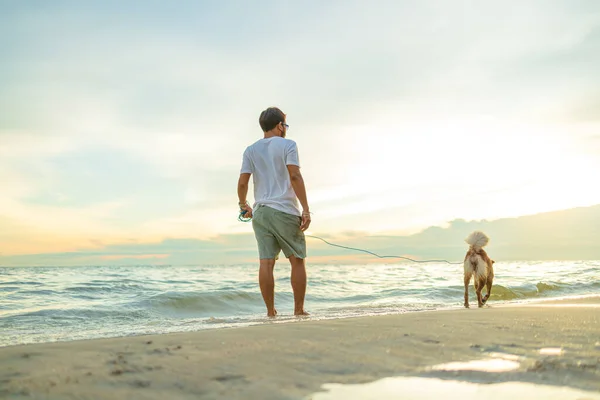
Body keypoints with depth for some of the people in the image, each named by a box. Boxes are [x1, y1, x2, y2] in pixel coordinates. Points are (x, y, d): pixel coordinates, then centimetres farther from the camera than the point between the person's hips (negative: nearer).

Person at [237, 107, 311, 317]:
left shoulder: (251, 150, 12)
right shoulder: (287, 145, 1)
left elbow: (242, 183, 4)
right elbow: (295, 177, -11)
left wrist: (243, 205, 22)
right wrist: (306, 210, -12)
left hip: (260, 212, 4)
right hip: (285, 211, -4)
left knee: (266, 263, 1)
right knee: (297, 261, 6)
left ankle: (270, 311, 3)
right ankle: (299, 309, 8)